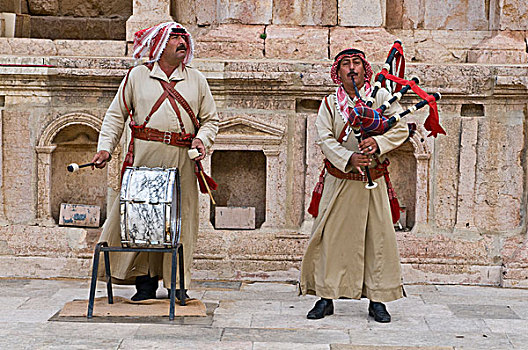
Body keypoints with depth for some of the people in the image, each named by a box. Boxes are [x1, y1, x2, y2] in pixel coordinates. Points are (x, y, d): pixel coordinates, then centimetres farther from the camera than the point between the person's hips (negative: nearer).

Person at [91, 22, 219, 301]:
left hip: (182, 162, 1)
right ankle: (145, 280, 7)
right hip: (144, 158, -1)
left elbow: (210, 119, 18)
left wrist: (202, 140, -2)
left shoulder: (196, 80, 15)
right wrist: (105, 148, 1)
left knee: (180, 220, 1)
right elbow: (116, 115, 13)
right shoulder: (137, 76, 11)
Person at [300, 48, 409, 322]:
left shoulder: (381, 97, 2)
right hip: (339, 180, 0)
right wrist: (348, 158, -23)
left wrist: (378, 142, -22)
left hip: (373, 181, 0)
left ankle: (377, 300, 11)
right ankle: (325, 297, 10)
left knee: (378, 236, 1)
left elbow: (401, 128, -4)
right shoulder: (330, 103, 3)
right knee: (330, 236, 0)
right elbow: (324, 138, -7)